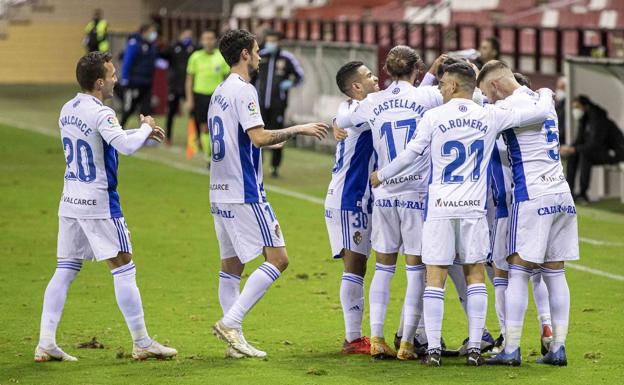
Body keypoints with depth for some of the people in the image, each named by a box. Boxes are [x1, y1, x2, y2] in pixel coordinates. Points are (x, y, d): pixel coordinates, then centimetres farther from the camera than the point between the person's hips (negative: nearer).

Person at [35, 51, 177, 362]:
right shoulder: (101, 114, -16)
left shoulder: (67, 110, 11)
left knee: (65, 270, 7)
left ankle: (46, 343, 2)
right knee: (124, 269, -1)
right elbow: (127, 146, -29)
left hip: (70, 202, 8)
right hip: (99, 203, -8)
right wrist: (146, 128, -9)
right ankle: (141, 343, 3)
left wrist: (142, 132, 20)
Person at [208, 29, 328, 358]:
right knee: (278, 258, -7)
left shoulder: (219, 93, 16)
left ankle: (235, 341, 8)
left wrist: (271, 142, 31)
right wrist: (297, 130, -10)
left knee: (231, 266, 9)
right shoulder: (243, 90, -12)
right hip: (245, 194, -10)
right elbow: (259, 137, -21)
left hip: (220, 194, 10)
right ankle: (230, 322, -14)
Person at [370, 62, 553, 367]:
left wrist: (381, 175, 17)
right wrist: (546, 95, 30)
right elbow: (539, 113, 7)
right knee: (475, 274, 10)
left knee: (435, 277, 2)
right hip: (474, 207, 2)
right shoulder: (490, 116, 2)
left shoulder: (434, 117, -3)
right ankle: (474, 348, 5)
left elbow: (411, 155, 1)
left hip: (440, 207, -1)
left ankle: (433, 349, -1)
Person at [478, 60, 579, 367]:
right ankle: (558, 348, 6)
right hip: (561, 195, 8)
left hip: (532, 198, -8)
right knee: (555, 273, 8)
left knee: (518, 271, -4)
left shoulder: (512, 105, -9)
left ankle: (511, 350, -5)